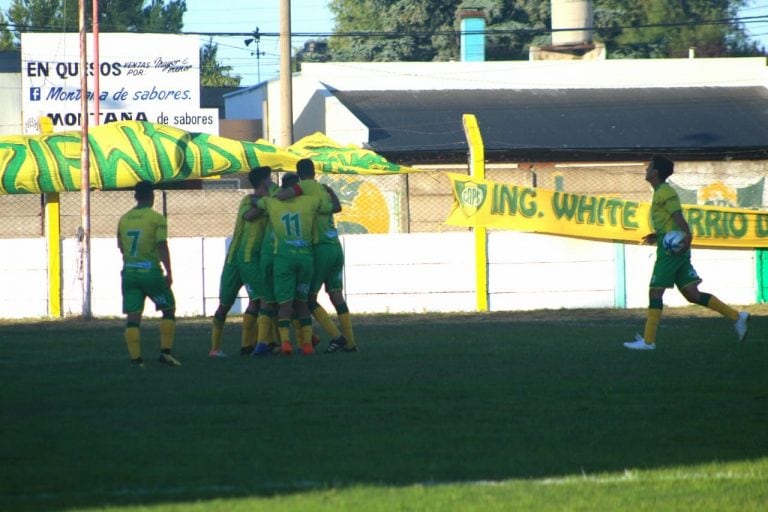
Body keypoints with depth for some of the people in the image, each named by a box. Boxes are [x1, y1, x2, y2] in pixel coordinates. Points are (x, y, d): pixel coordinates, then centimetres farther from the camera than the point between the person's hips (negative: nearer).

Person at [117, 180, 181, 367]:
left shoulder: (124, 219, 8)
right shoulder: (156, 218, -7)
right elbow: (162, 246, -14)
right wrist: (169, 273, -11)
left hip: (129, 272, 4)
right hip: (151, 272, -4)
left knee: (132, 317, 2)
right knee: (169, 309, 10)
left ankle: (135, 358, -4)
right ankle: (165, 352, 1)